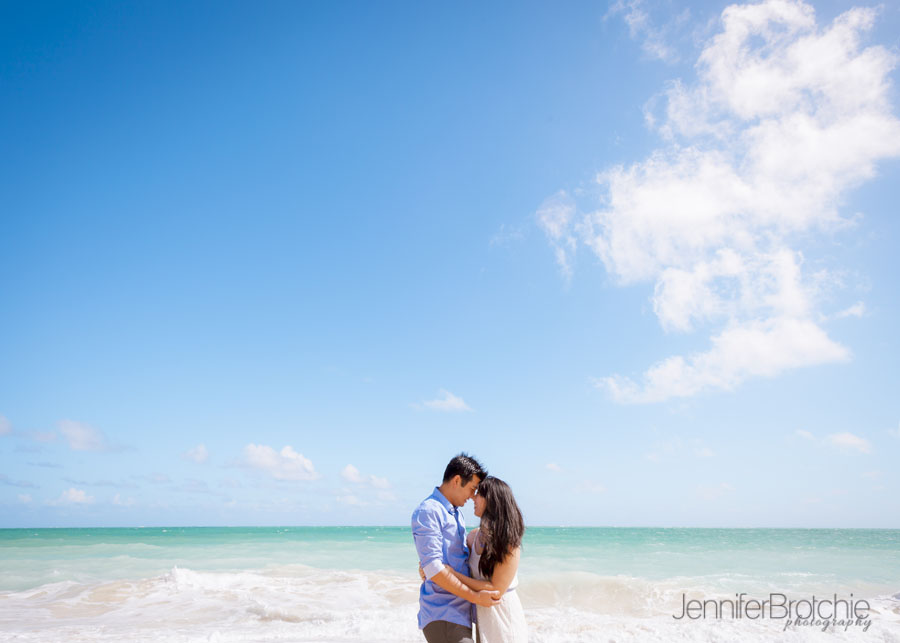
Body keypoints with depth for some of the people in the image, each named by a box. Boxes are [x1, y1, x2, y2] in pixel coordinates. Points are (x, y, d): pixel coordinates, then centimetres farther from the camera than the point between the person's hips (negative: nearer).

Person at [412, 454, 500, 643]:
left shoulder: (456, 514, 17)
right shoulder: (428, 511, -13)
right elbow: (433, 568, -20)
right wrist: (475, 596, -18)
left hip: (460, 611, 9)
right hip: (442, 615, -9)